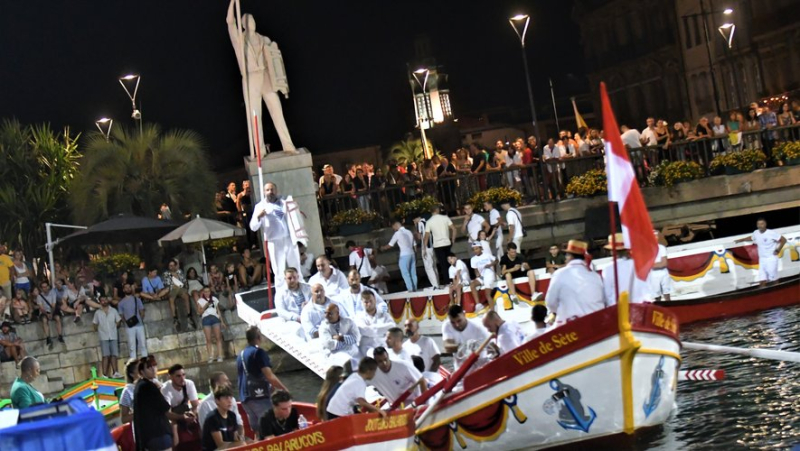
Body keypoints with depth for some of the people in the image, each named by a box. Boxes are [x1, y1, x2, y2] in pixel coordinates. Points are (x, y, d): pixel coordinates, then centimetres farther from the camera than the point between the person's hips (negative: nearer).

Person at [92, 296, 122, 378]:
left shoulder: (113, 311, 8)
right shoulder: (98, 313, 6)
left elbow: (119, 321, 12)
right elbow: (95, 323, 11)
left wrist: (115, 327, 3)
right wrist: (98, 330, 3)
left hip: (113, 336, 2)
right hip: (104, 337, -1)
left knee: (114, 355, -2)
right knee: (106, 355, -10)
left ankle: (115, 372, 0)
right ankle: (104, 374, -11)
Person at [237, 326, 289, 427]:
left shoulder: (241, 355, 14)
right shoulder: (259, 352, -10)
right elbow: (269, 376, -18)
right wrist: (284, 389, -9)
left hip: (245, 398, 8)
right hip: (259, 397, -8)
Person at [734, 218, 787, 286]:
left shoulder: (771, 233, -15)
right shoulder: (756, 233, 3)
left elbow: (783, 240, -9)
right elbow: (751, 238, 27)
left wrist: (778, 250, -9)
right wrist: (741, 240, 27)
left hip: (771, 258, -5)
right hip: (762, 259, 5)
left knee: (773, 279, -1)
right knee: (762, 280, 0)